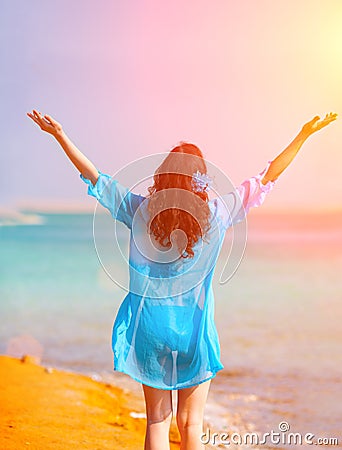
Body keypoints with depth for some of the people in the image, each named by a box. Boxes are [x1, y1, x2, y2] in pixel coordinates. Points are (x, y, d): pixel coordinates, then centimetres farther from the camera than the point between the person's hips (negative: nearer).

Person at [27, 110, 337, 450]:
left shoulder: (140, 211, -7)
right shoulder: (217, 215, -8)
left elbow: (93, 176, 0)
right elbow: (266, 178, -1)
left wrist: (60, 135, 8)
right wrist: (304, 135, 5)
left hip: (151, 328, 1)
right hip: (194, 331, -1)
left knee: (156, 421, 10)